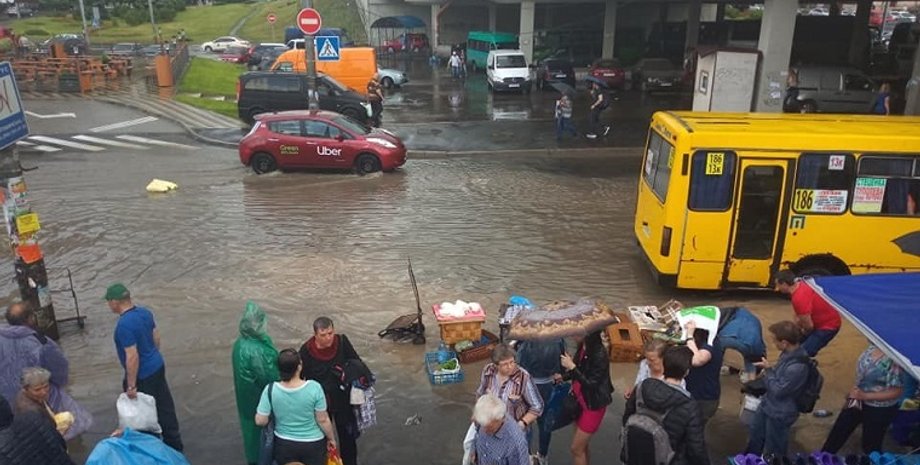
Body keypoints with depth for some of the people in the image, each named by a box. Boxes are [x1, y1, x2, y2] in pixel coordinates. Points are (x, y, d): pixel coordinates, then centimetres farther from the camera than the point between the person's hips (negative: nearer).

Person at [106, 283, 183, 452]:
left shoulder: (124, 325, -27)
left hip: (143, 375, -8)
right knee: (164, 407, 18)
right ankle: (174, 444, 31)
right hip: (158, 366, 8)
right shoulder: (145, 312, -1)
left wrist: (131, 386, -19)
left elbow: (132, 357, -26)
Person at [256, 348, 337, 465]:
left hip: (284, 445, 2)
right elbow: (323, 420, -15)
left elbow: (260, 421, -13)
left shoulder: (270, 390, -20)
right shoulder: (314, 387, -24)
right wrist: (331, 438, 3)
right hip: (313, 444, -1)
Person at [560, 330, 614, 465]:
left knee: (576, 448, 2)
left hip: (593, 405, -7)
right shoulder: (582, 348, -4)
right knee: (582, 445, 20)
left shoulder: (600, 355, -27)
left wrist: (571, 367, -28)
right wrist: (563, 376, -2)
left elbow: (591, 384, -26)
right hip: (580, 400, 7)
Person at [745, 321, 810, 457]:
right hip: (767, 403, 9)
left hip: (780, 414, -9)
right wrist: (768, 371, -6)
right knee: (755, 434, 30)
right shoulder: (789, 352, -10)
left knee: (773, 451, 16)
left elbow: (778, 390, -26)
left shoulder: (798, 367, -37)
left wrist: (768, 370, -17)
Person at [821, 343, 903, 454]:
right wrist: (854, 392, 1)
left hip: (880, 409, -7)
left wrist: (864, 396, -24)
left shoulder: (894, 360, -30)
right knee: (838, 432, 19)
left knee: (871, 446, 15)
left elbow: (896, 392, -24)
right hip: (858, 401, 7)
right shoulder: (873, 347, -8)